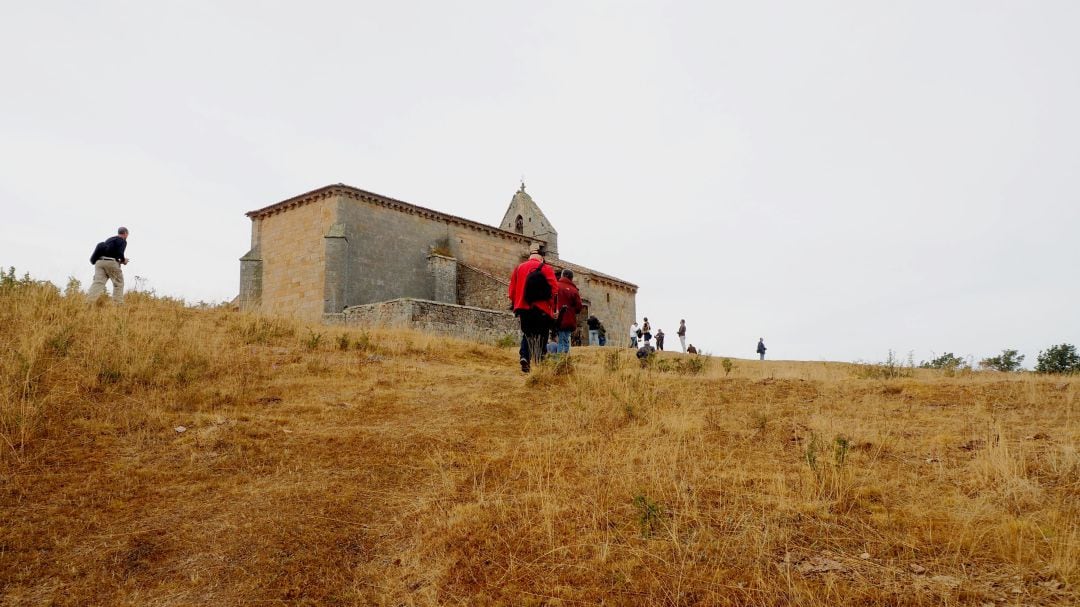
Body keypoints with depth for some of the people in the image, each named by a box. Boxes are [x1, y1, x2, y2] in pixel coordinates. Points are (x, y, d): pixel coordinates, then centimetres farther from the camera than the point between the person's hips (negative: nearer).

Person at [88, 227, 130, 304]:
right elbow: (119, 252, -10)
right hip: (111, 262, -6)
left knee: (98, 282, -8)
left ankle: (89, 301, -26)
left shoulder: (109, 240, 29)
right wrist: (123, 260, 8)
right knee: (118, 283, 8)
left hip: (99, 261, 6)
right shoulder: (123, 241, 6)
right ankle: (118, 303, 1)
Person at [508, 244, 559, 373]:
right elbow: (554, 289, -12)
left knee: (526, 334, 14)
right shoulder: (546, 268, -4)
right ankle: (539, 362, 1)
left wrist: (515, 306, 20)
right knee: (541, 337, 5)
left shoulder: (519, 268, 9)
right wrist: (552, 308, -4)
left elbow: (512, 290, 11)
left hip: (523, 308, 4)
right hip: (541, 309, -4)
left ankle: (524, 357, -7)